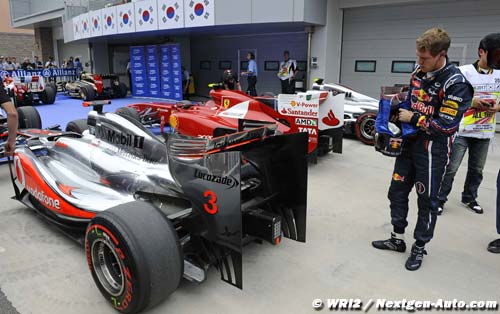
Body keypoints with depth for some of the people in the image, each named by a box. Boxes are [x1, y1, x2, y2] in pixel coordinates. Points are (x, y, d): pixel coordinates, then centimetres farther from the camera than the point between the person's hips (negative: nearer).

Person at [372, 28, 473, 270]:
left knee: (427, 200, 6)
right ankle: (397, 239, 31)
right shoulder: (418, 72, 4)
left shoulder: (456, 84, -18)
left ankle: (419, 248, 24)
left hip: (433, 149, -7)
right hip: (410, 143, 7)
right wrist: (400, 110, 3)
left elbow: (446, 126, -21)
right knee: (397, 191, 13)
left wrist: (414, 118, -15)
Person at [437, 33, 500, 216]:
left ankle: (469, 198, 32)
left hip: (484, 132, 5)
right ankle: (440, 199, 10)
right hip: (461, 130, -5)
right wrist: (472, 101, -18)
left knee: (476, 169, 15)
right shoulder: (464, 71, -8)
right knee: (451, 168, -2)